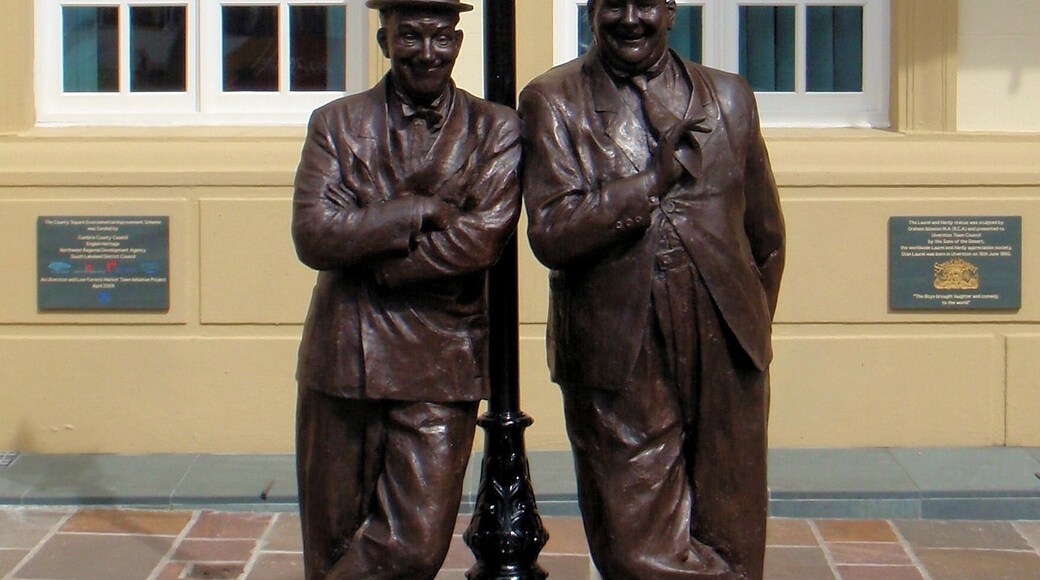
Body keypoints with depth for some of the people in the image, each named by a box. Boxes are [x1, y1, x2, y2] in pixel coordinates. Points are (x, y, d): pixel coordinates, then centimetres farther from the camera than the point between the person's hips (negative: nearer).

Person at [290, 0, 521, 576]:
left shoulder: (496, 130, 5)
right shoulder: (337, 123, 7)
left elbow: (481, 238, -10)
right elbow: (313, 235, -7)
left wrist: (369, 250, -11)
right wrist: (422, 211, -11)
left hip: (440, 366, -1)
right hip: (342, 360, 1)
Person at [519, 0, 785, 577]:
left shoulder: (729, 97, 12)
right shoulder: (552, 102, 3)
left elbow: (766, 239, 21)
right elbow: (551, 235, -11)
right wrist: (660, 173, -12)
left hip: (725, 359, 3)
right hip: (618, 367, -2)